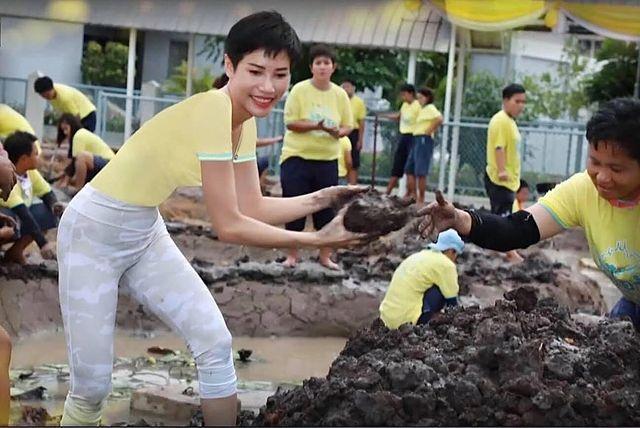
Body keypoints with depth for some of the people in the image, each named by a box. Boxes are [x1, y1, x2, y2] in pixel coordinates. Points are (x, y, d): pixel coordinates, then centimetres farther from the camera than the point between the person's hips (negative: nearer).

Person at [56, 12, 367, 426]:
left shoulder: (245, 119, -3)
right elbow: (230, 226, -26)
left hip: (147, 232, 8)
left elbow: (253, 208, 3)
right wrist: (316, 240, -21)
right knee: (92, 385, -3)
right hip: (94, 233, -8)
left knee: (216, 344, 0)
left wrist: (322, 198, -6)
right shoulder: (213, 111, -29)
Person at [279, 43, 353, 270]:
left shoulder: (340, 94, 2)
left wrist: (338, 132, -16)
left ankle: (325, 256, 19)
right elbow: (290, 122, -12)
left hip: (327, 159, 3)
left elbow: (347, 126, 7)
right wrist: (316, 126, -25)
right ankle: (292, 254, 16)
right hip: (297, 157, -3)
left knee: (326, 208, 7)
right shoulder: (300, 90, -8)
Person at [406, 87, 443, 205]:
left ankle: (421, 201, -6)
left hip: (424, 140, -11)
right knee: (409, 169, 11)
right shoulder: (423, 109, 21)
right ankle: (414, 197, 14)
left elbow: (439, 119, -24)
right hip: (417, 140, 11)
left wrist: (429, 131, -18)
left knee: (421, 173, -9)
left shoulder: (430, 108, -8)